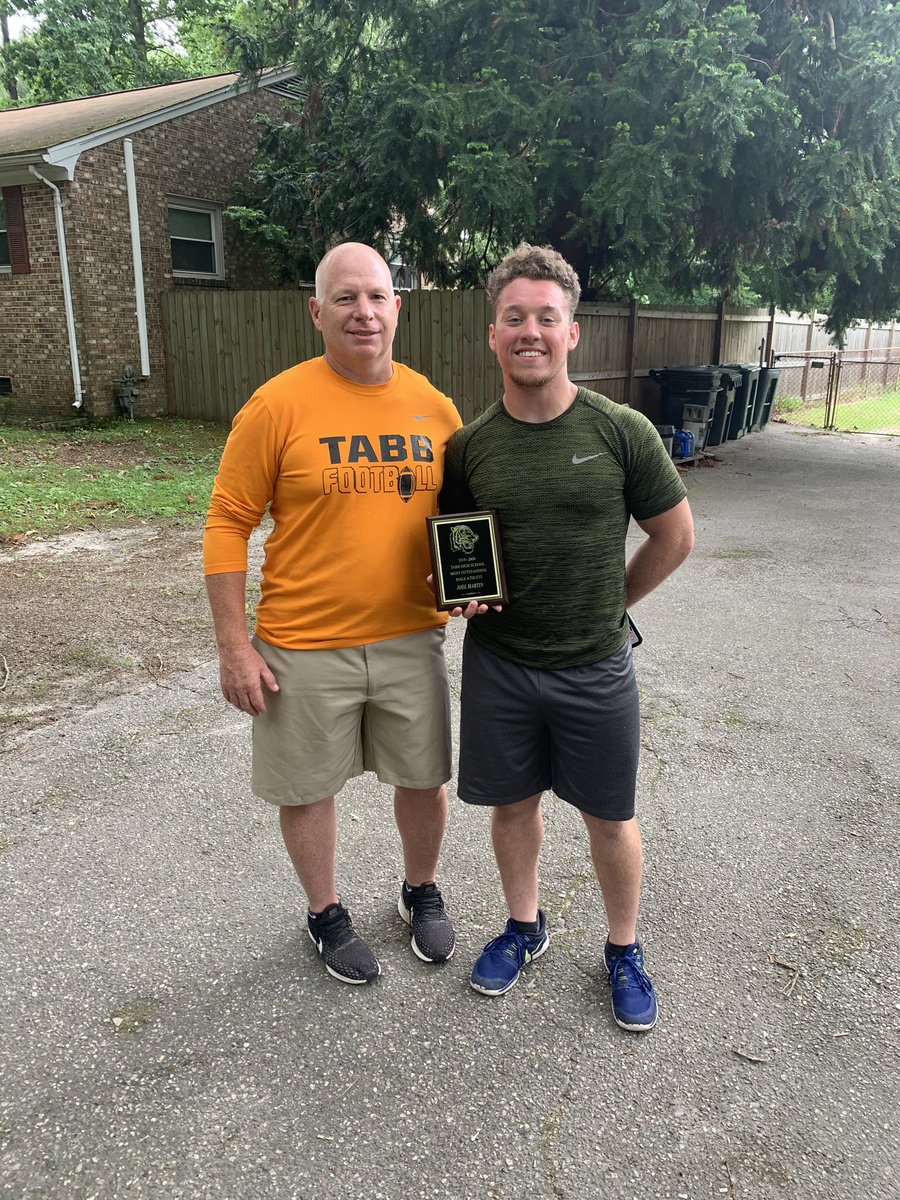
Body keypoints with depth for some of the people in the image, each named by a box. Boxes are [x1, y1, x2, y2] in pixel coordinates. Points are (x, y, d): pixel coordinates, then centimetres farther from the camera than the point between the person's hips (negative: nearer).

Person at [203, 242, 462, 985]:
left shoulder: (434, 406, 1)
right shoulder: (279, 406, -11)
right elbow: (229, 524, -8)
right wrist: (234, 645, -10)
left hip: (412, 639, 3)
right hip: (305, 647, -3)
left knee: (424, 780, 16)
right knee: (310, 789, 14)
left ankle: (422, 892, 45)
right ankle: (326, 914, 40)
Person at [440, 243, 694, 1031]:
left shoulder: (622, 432, -10)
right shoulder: (469, 445, -3)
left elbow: (675, 537, 0)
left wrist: (610, 606, 4)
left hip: (595, 667, -1)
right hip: (497, 662, 2)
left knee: (610, 817, 13)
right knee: (512, 803, 17)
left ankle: (624, 947, 37)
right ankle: (524, 926, 42)